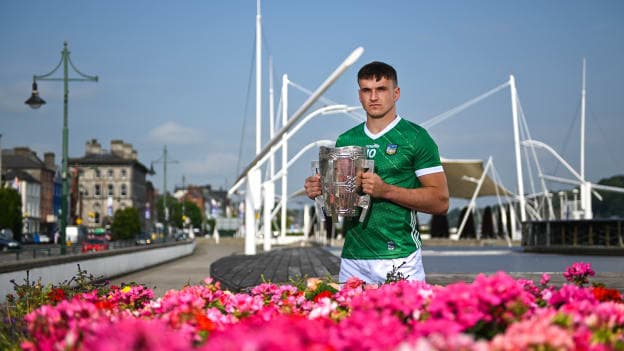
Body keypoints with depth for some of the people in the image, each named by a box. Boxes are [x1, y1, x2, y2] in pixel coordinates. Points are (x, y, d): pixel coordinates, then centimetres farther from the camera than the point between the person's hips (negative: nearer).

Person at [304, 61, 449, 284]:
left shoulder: (415, 138, -1)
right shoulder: (346, 140, 14)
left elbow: (440, 202, -7)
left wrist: (386, 190, -17)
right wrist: (318, 190, -1)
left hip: (399, 259, -4)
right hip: (352, 260, 4)